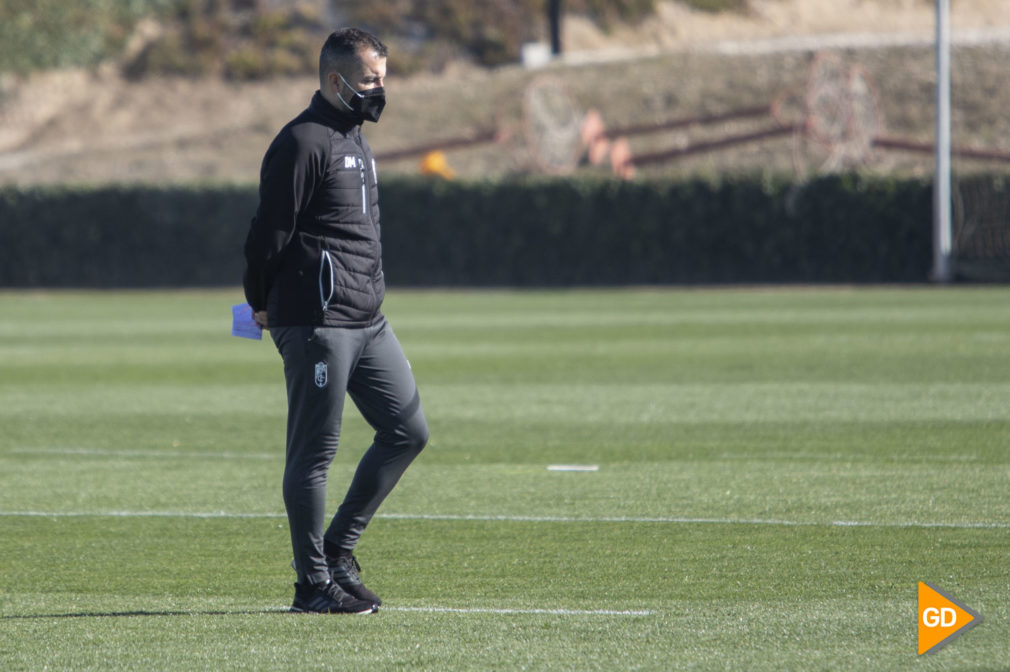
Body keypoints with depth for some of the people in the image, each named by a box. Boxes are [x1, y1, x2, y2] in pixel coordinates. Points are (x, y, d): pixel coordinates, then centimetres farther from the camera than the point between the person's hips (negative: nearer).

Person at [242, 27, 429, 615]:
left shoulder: (356, 140, 18)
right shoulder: (303, 142, -12)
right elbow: (271, 232, -13)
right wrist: (263, 305, -3)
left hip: (370, 323, 9)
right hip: (316, 324, -9)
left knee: (408, 431, 8)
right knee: (314, 454, -3)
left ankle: (339, 547, 18)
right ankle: (314, 584, 4)